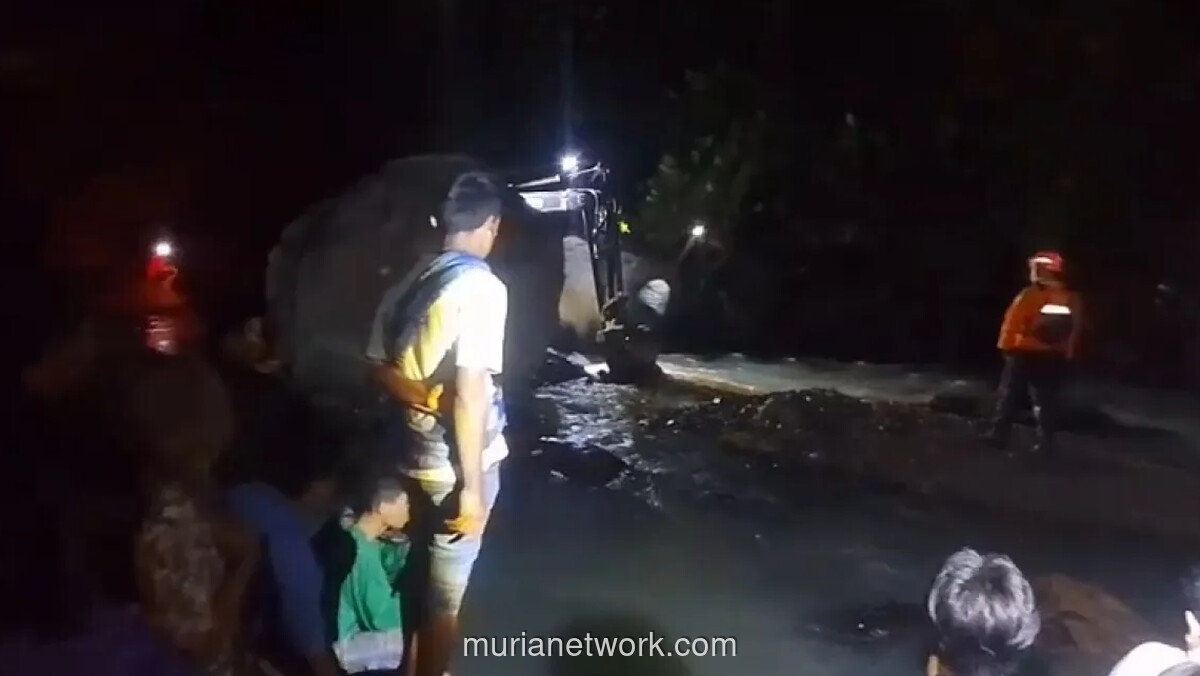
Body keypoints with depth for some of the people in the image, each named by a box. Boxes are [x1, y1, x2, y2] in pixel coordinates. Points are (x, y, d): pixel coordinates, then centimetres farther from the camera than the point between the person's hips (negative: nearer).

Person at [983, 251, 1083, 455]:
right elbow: (1075, 330, 6)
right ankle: (1046, 442, 7)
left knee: (1009, 395, 7)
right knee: (1046, 400, 8)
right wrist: (1068, 352, 14)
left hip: (1026, 354, -4)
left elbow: (1013, 323, -12)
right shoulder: (1072, 300, 3)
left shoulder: (1030, 296, -13)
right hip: (1056, 357, 4)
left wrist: (1007, 346, -2)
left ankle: (999, 434, 10)